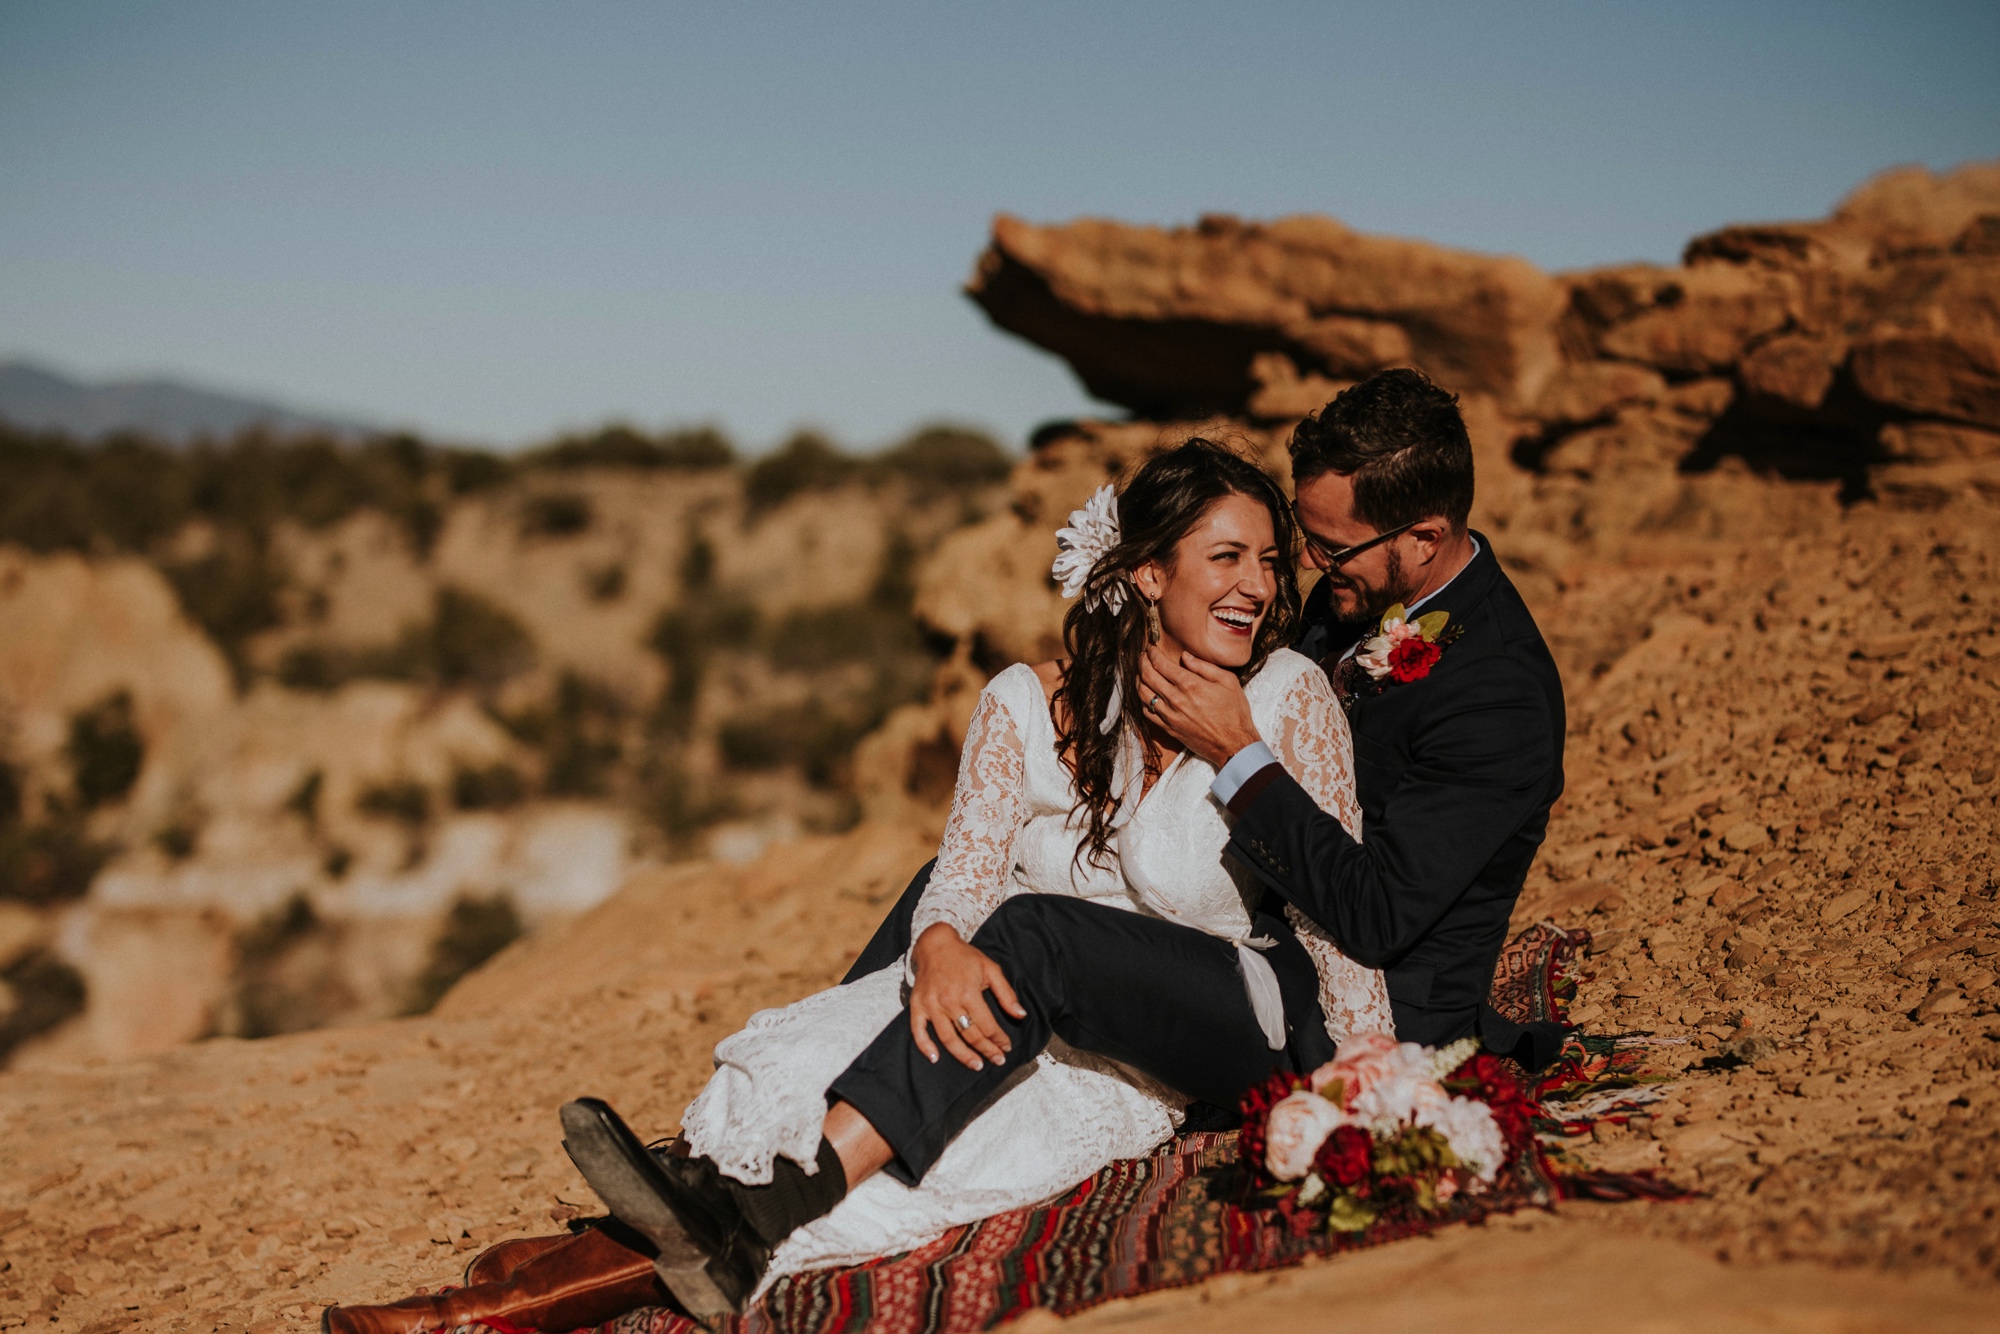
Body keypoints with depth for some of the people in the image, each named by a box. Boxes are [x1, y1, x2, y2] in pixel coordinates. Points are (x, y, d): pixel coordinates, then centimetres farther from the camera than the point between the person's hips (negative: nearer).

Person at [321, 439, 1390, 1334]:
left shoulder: (1290, 698, -7)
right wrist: (940, 948, -33)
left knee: (1033, 933, -33)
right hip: (1037, 1012, 4)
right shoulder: (1031, 707, -2)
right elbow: (963, 877, -9)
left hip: (1251, 1021, -3)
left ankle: (751, 1212, -42)